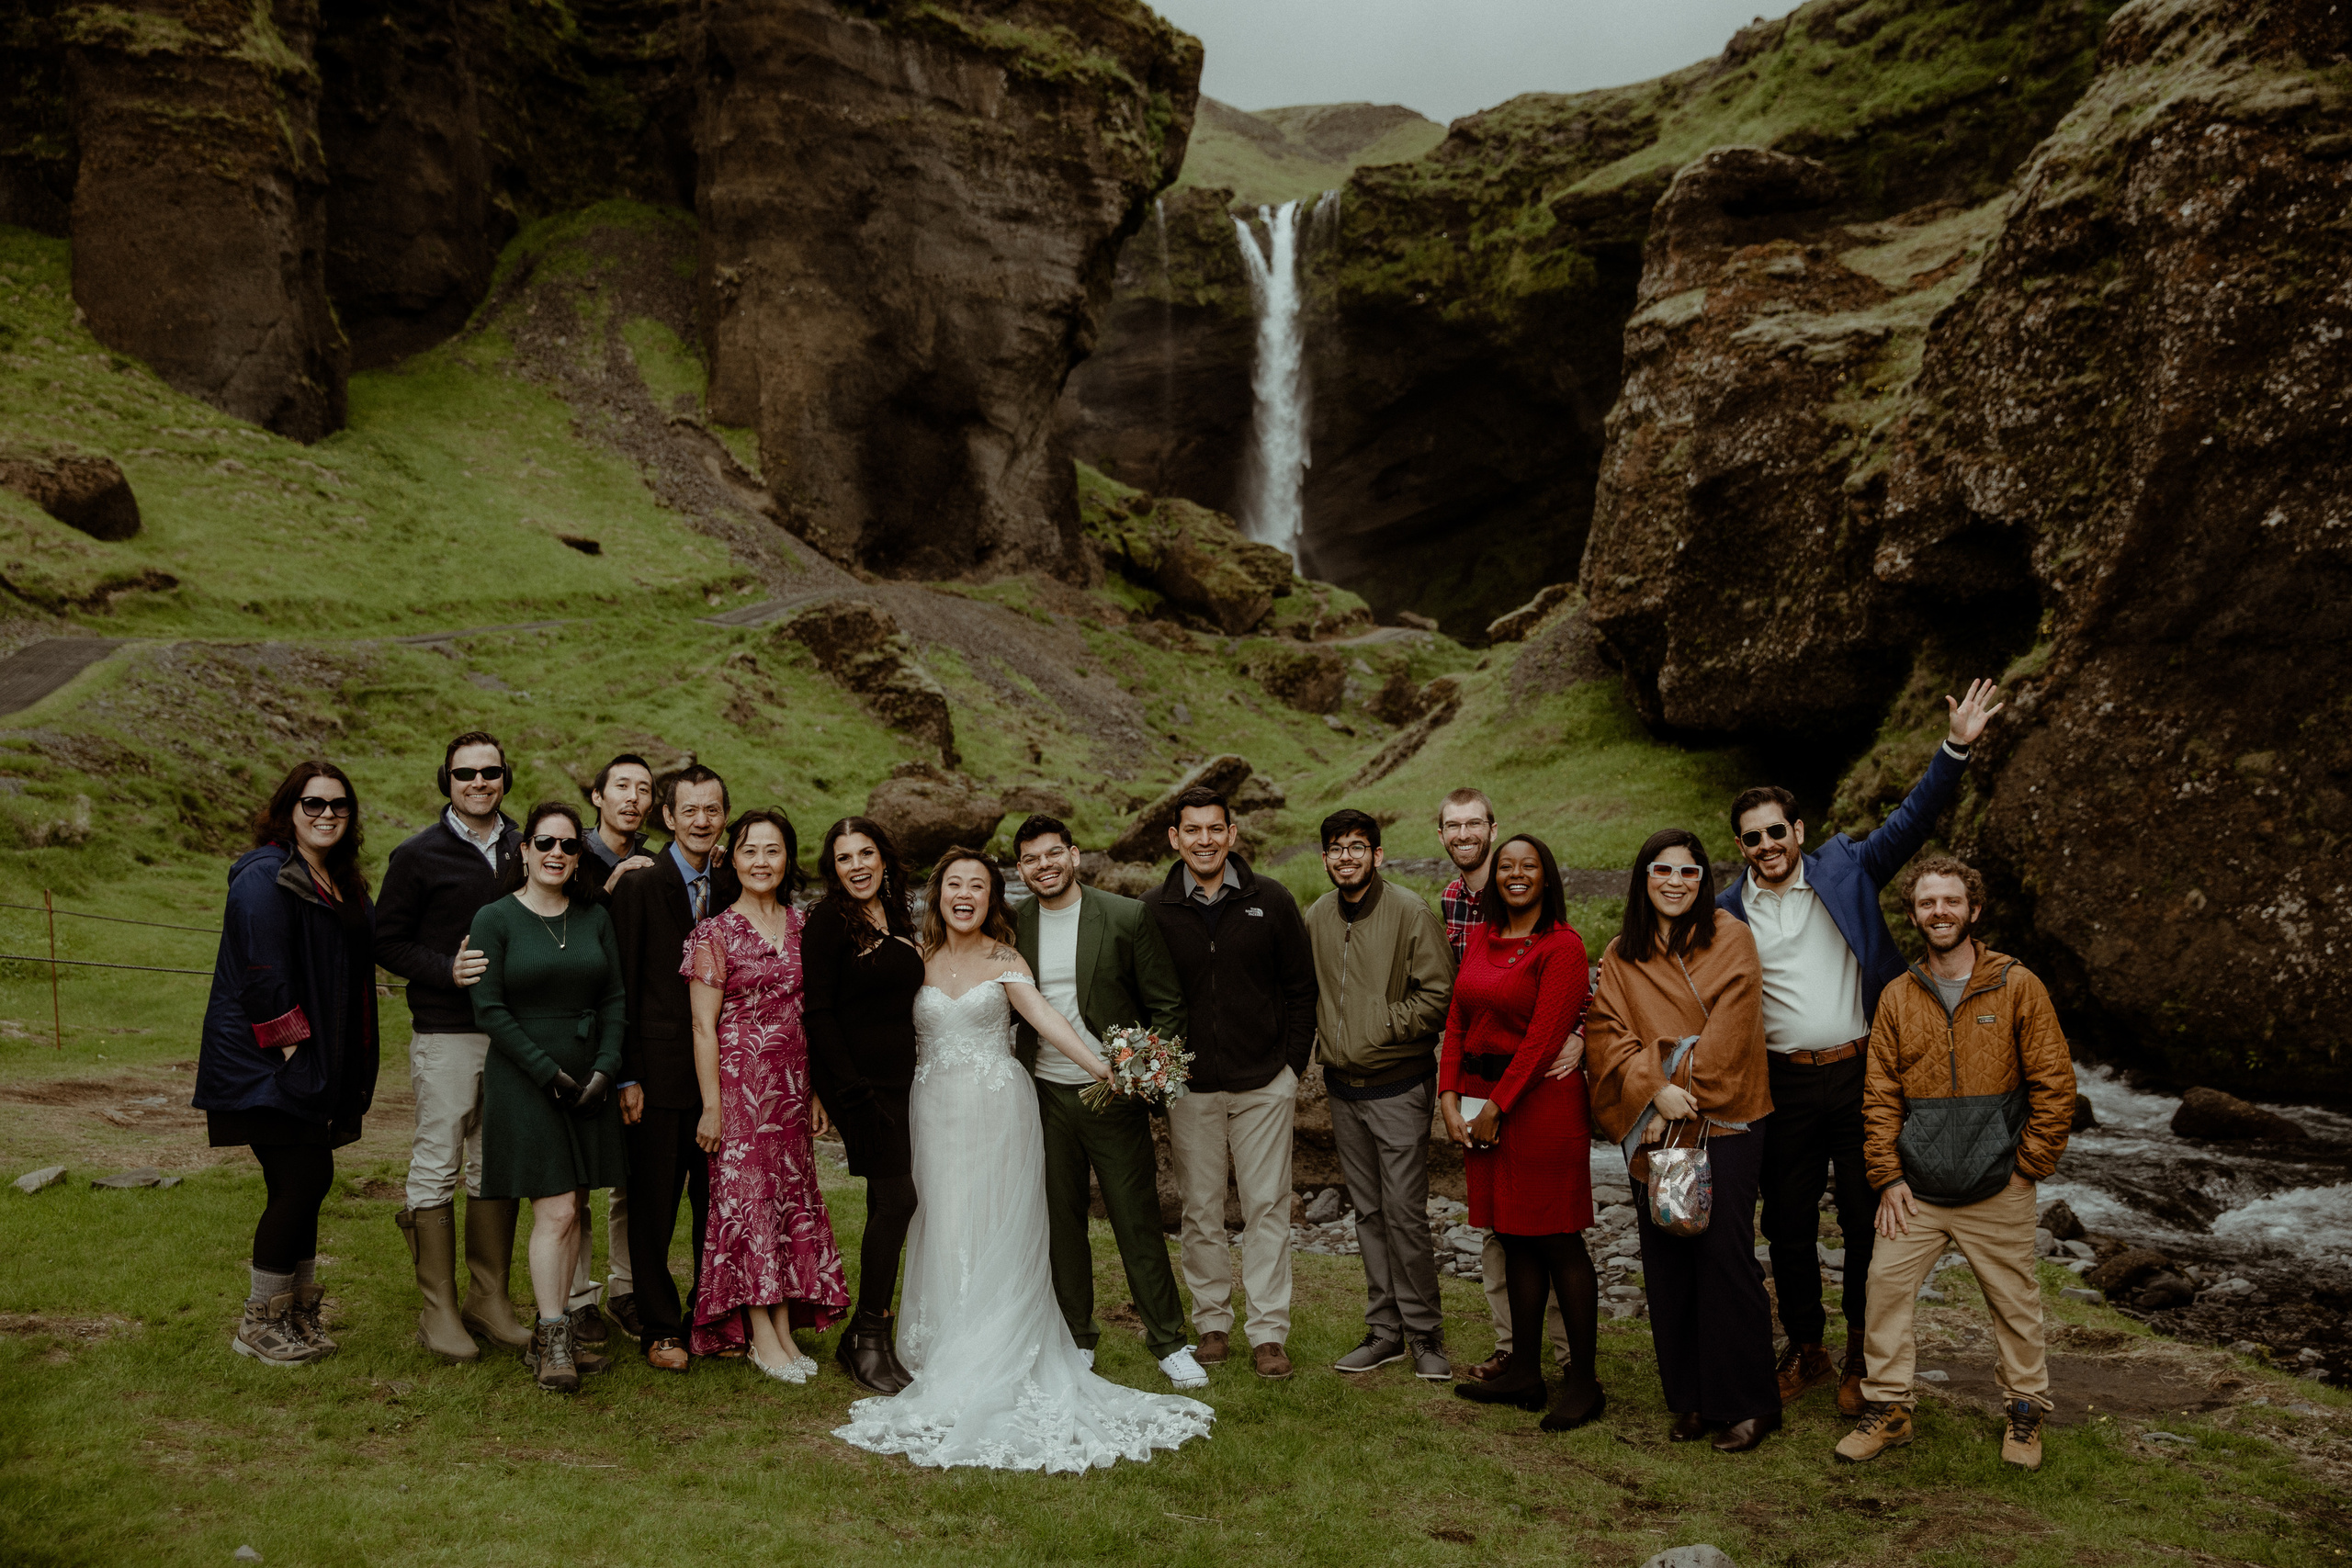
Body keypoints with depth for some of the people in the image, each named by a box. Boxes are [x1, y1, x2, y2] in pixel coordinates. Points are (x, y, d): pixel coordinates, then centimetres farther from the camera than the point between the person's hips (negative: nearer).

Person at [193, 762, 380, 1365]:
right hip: (265, 1064, -9)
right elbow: (262, 971, -20)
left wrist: (348, 1075, 14)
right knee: (303, 1181, -8)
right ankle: (260, 1322, 6)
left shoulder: (343, 883, 16)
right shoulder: (266, 877, -13)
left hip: (316, 1064, 9)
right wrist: (290, 1044, -20)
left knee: (305, 1183, 11)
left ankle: (296, 1312, 22)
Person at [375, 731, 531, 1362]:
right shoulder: (417, 855, -1)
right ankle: (438, 1310, 9)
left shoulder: (522, 850, 11)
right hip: (446, 1033, -4)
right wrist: (447, 970, -16)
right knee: (436, 1169, 0)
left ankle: (489, 1299, 19)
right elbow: (387, 942, -1)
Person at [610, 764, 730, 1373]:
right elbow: (623, 987, -6)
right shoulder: (638, 885, -5)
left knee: (716, 1206, 11)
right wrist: (627, 1077, -10)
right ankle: (660, 1328, 19)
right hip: (661, 1072, -4)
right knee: (654, 1207, 6)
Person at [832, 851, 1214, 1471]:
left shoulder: (1004, 960, 1)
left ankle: (996, 1368, 5)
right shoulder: (918, 959, 9)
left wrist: (1100, 1066, -25)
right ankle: (949, 1365, 13)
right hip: (937, 1111, 2)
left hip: (997, 1110, -2)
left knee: (993, 1236, -2)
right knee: (944, 1233, 3)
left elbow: (1044, 1017, -12)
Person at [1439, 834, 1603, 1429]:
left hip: (1540, 1097, -7)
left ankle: (1584, 1381, 7)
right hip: (1482, 1101, 7)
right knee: (1515, 1240, 13)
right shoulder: (1483, 939, 13)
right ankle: (1523, 1372, 21)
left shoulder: (1562, 946, -8)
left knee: (1558, 1241, -2)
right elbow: (1457, 1021, 11)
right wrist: (1450, 1095, 0)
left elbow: (1542, 1036, -14)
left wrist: (1497, 1105, -14)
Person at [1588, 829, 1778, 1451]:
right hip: (1651, 1128, 4)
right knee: (1666, 1265, 5)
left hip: (1723, 1122, -4)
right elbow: (1609, 1036, 0)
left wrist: (1684, 1098, -12)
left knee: (1724, 1257, -5)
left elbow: (1727, 1034, -9)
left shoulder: (1731, 940, -1)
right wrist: (1656, 1090, -15)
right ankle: (1690, 1399, 17)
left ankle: (1746, 1404, 8)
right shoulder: (1620, 957, 10)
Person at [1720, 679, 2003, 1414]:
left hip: (1860, 1074, -1)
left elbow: (1911, 819, -5)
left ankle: (1862, 1357, 24)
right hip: (1783, 1085, 1)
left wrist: (1956, 747, -16)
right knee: (1787, 1226, 9)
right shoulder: (1727, 912, 2)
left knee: (1868, 1222, 8)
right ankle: (1805, 1352, 27)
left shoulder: (1845, 869, 1)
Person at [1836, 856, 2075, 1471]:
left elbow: (2055, 1084, -2)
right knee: (1887, 1285, -1)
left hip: (1997, 1192, -2)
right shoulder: (1897, 997, 5)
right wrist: (1888, 1176, -1)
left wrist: (2028, 1166, -5)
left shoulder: (2017, 986, -3)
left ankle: (2025, 1410, 28)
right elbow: (1880, 1094, 6)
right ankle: (1887, 1408, 13)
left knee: (2015, 1301, 9)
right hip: (1917, 1190, 2)